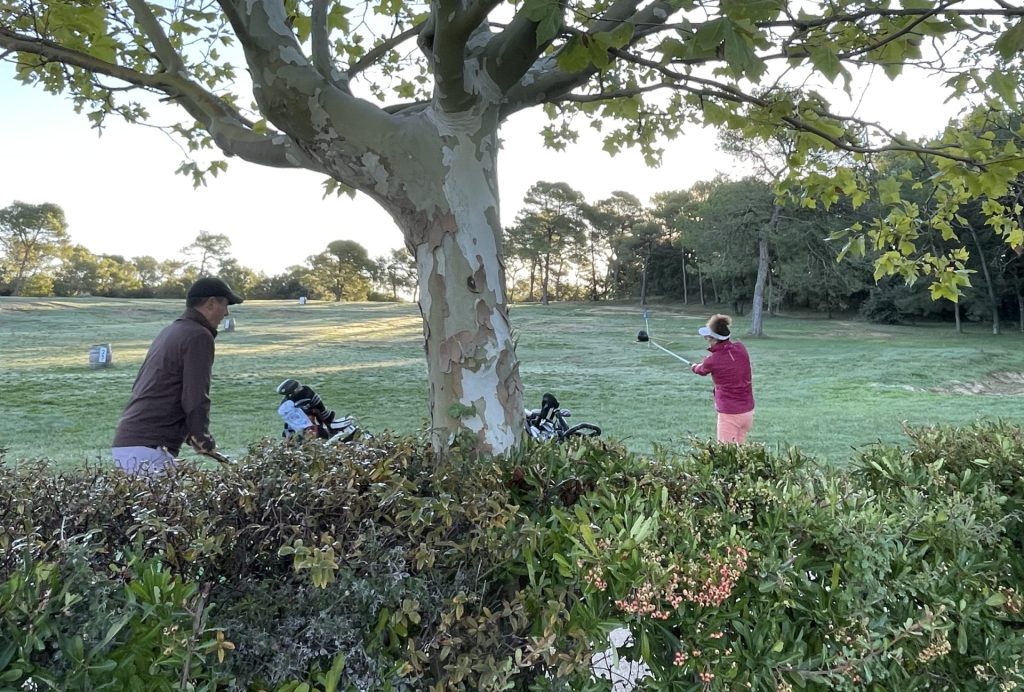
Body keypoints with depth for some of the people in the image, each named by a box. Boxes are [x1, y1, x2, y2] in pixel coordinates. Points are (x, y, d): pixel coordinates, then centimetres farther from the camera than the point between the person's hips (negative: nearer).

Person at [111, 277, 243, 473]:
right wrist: (205, 442, 0)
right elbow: (196, 398, -15)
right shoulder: (199, 336, -10)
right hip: (148, 449, -10)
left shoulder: (168, 332, 19)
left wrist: (189, 436, 21)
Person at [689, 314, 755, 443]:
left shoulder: (713, 361, -13)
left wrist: (694, 366, 33)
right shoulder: (741, 349, -2)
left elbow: (700, 369, 10)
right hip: (748, 411, 6)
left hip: (730, 414, -6)